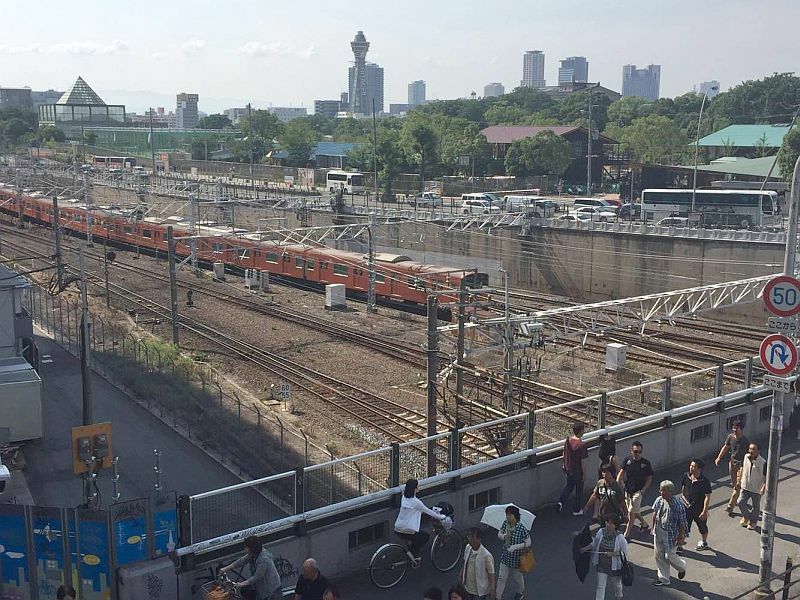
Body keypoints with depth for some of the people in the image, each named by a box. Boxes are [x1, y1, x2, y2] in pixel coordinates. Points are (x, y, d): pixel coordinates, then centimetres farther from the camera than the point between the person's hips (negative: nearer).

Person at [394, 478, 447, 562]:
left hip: (397, 530, 7)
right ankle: (413, 553, 9)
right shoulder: (415, 501, -15)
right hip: (407, 532, -7)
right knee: (426, 536, 18)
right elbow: (428, 511, -3)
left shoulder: (404, 498, 8)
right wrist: (440, 517, 12)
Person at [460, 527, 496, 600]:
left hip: (479, 593, -6)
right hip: (466, 590, 6)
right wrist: (460, 582, 15)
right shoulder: (467, 548, -7)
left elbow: (491, 577, -18)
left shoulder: (486, 556, -26)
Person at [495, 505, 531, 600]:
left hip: (516, 557, -4)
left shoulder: (521, 528, -26)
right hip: (505, 556, 4)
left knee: (517, 576, 20)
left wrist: (515, 547, -28)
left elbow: (528, 543, -19)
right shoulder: (505, 524, -10)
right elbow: (499, 533, 5)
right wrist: (503, 536, -19)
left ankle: (520, 592, 47)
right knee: (501, 577, 7)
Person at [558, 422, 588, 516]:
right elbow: (583, 462, -20)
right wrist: (584, 474, -9)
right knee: (579, 490, 13)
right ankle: (576, 510, 25)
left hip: (568, 469, 6)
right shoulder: (581, 445, -26)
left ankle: (561, 501, 11)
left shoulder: (568, 440, -7)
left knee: (569, 485, 26)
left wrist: (564, 466, 20)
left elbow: (564, 455, 6)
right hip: (578, 471, -6)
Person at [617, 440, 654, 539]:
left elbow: (649, 479, -1)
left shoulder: (646, 463, -7)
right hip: (627, 490, 4)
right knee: (635, 512, 17)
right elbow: (621, 473, 0)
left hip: (638, 491, -4)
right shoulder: (627, 460, 0)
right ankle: (644, 524, 43)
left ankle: (627, 534, 3)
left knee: (631, 512, -6)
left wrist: (643, 490, -13)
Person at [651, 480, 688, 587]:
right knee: (659, 556, 11)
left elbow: (682, 522, -15)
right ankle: (663, 579, 26)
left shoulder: (678, 505, -23)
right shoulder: (659, 500, -6)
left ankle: (682, 567, 38)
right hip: (659, 532, 6)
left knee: (669, 556, 4)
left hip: (671, 534, -6)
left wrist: (681, 537, -12)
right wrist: (654, 527, 16)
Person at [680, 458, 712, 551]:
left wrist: (704, 511, -17)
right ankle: (679, 545, 15)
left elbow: (707, 497, -17)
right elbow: (682, 489, 12)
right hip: (687, 508, 3)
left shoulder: (705, 481, -22)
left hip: (699, 509, -3)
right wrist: (683, 497, 5)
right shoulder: (686, 477, -8)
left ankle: (704, 542, 47)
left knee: (702, 527, 21)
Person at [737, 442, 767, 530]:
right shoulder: (745, 457, -10)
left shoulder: (763, 463, -23)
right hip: (745, 486, 4)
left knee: (755, 506, 14)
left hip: (756, 489, -4)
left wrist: (763, 487, -26)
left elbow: (766, 477, -16)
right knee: (741, 503, 7)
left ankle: (753, 522, 37)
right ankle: (746, 517, 36)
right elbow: (742, 469, 6)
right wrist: (739, 481, 8)